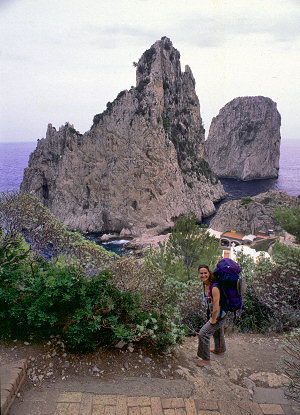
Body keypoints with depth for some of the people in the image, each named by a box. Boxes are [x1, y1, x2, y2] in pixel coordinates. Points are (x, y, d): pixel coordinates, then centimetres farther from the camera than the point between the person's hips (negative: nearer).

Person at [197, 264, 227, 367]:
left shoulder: (214, 288, -33)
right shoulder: (205, 285, -6)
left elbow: (216, 307, -29)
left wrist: (213, 320, -19)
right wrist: (211, 315, 14)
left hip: (219, 315, -9)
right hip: (213, 313, 9)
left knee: (203, 334, -9)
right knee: (217, 332, 30)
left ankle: (206, 359, 6)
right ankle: (220, 350, 55)